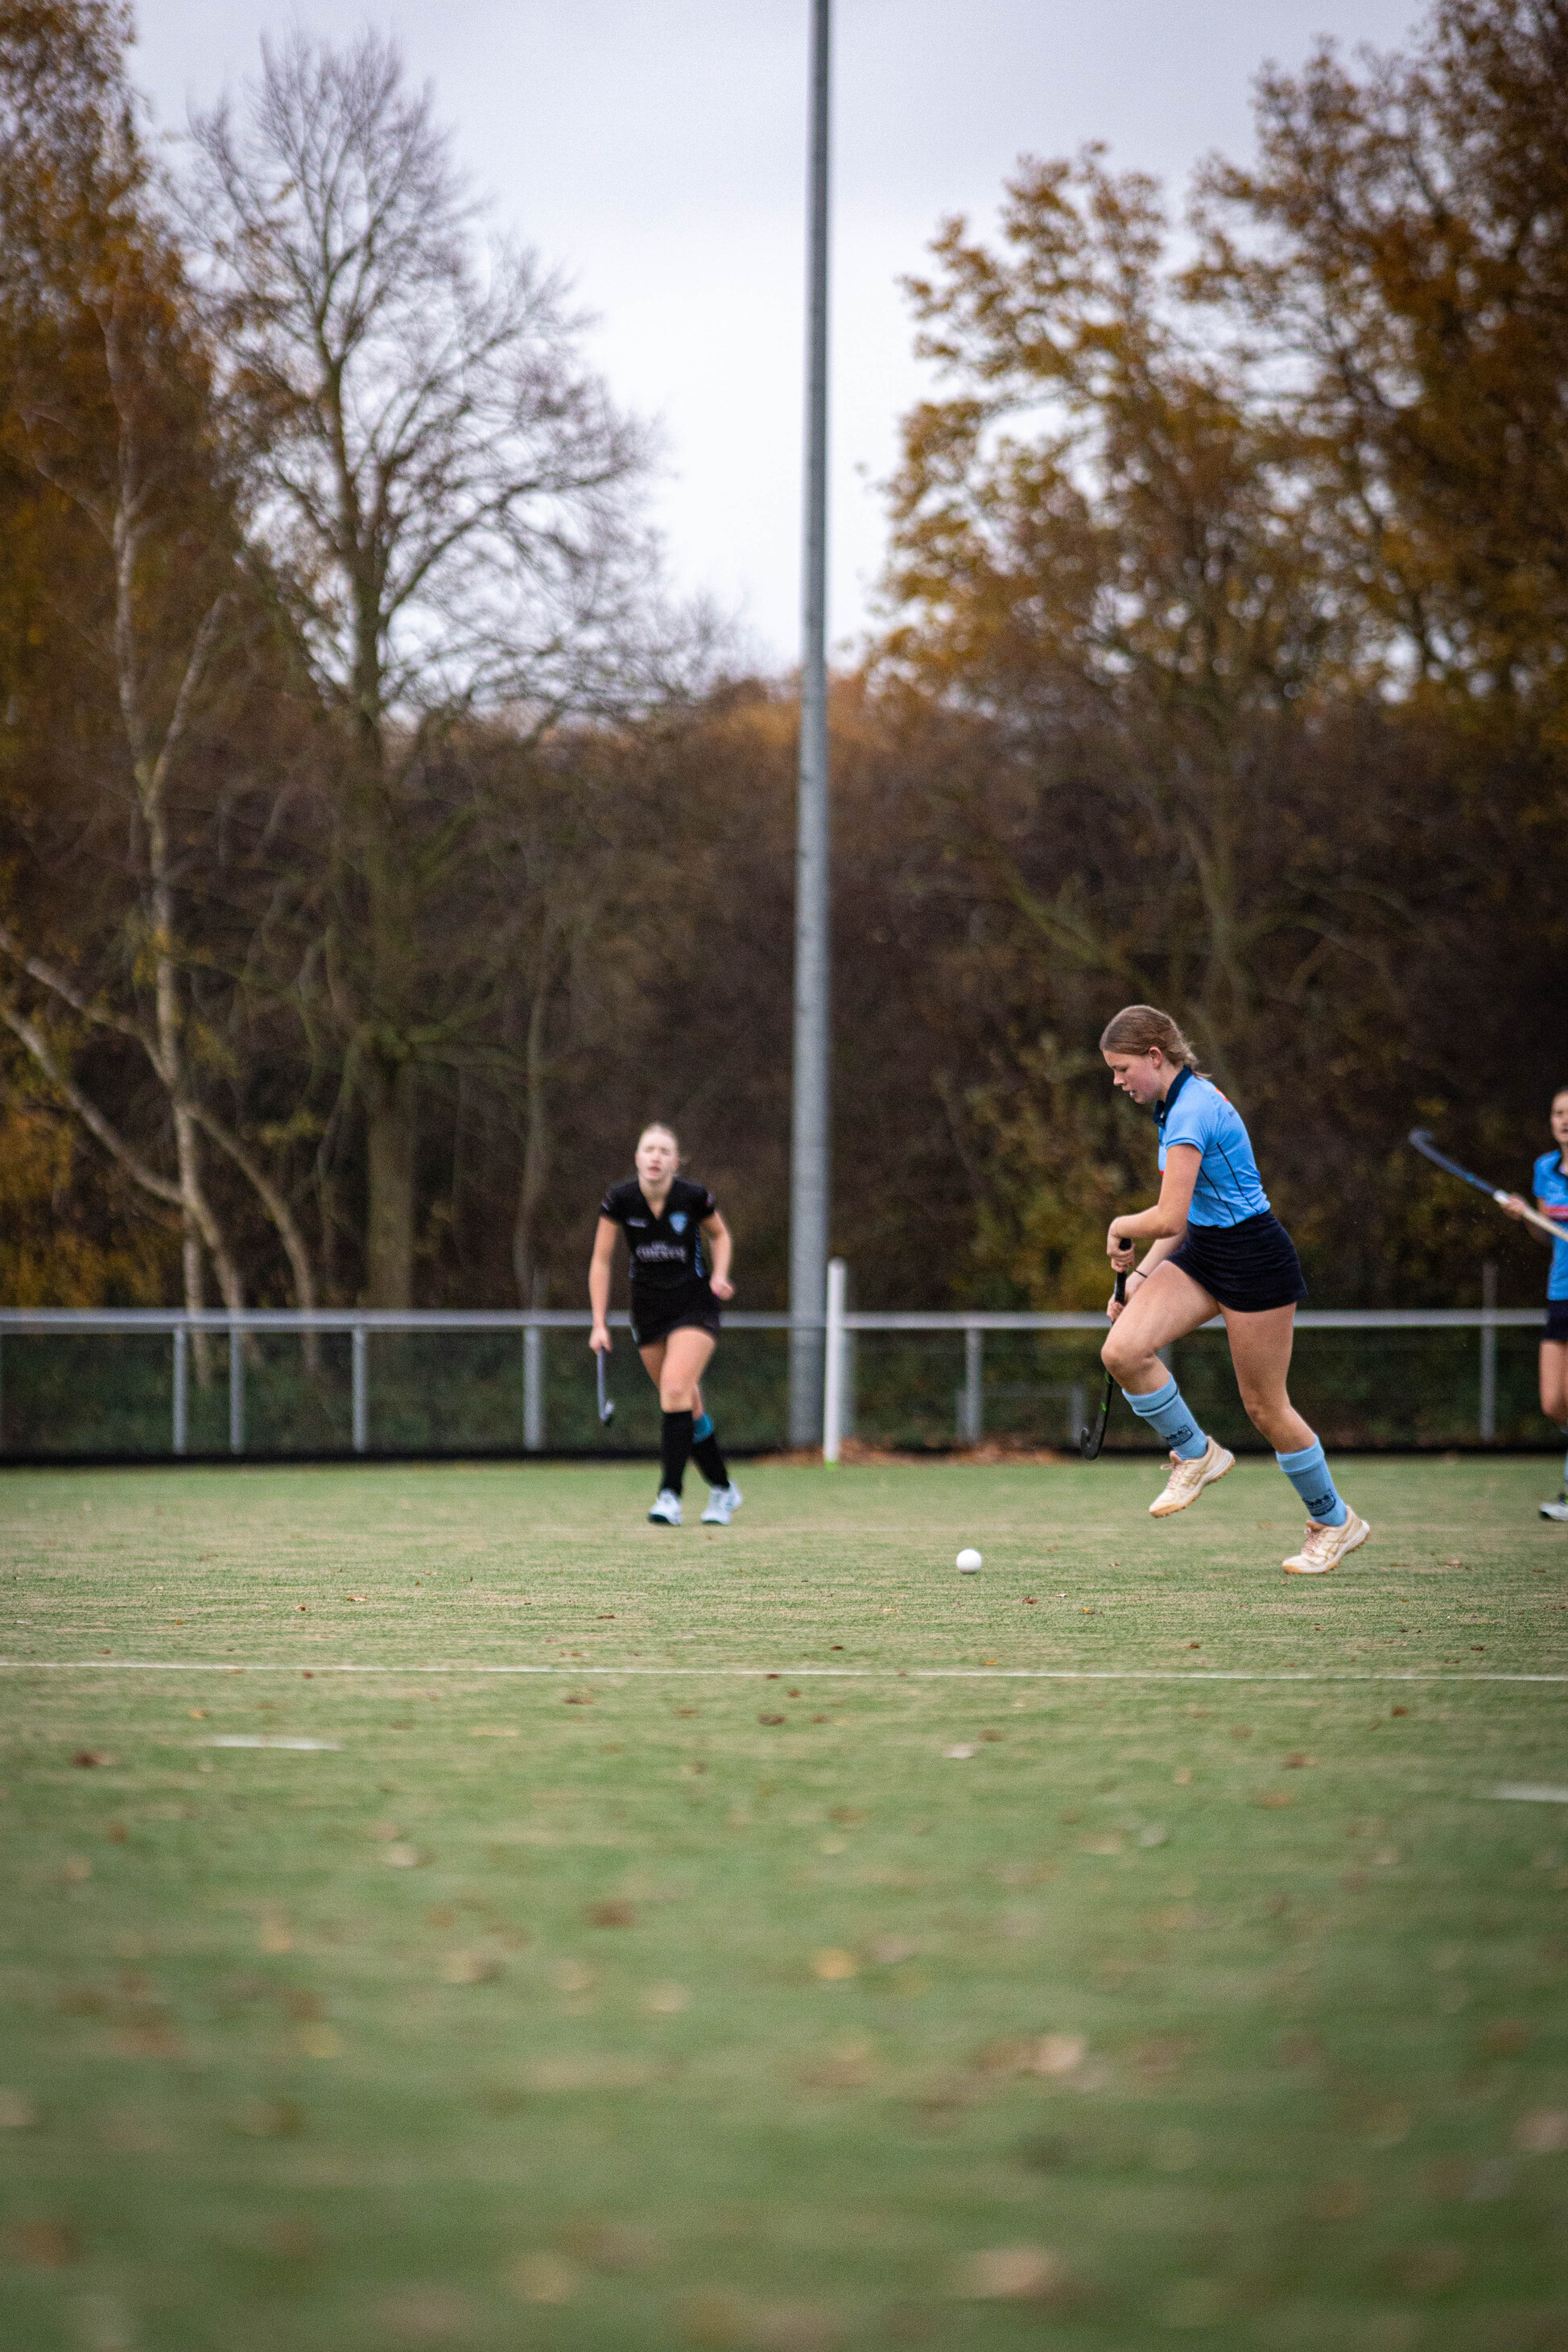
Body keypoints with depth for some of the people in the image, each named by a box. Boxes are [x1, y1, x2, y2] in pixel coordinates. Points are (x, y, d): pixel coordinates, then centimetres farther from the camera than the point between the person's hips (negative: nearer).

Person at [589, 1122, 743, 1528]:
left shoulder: (695, 1197, -14)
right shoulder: (619, 1200, -11)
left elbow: (720, 1235, 7)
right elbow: (601, 1262, -2)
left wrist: (720, 1275, -10)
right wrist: (600, 1324, -4)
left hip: (695, 1306, -3)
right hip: (648, 1310, 3)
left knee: (675, 1388, -21)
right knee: (688, 1405, 7)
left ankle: (670, 1495, -22)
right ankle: (723, 1490, 25)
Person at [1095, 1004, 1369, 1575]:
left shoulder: (1193, 1111, -23)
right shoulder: (1176, 1104, 9)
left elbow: (1168, 1217, -28)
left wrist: (1121, 1228, -8)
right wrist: (1143, 1274, 10)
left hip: (1253, 1260, -9)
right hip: (1200, 1250, 9)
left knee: (1265, 1406, 3)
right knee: (1122, 1350, -13)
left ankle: (1335, 1521, 23)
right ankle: (1196, 1454, 8)